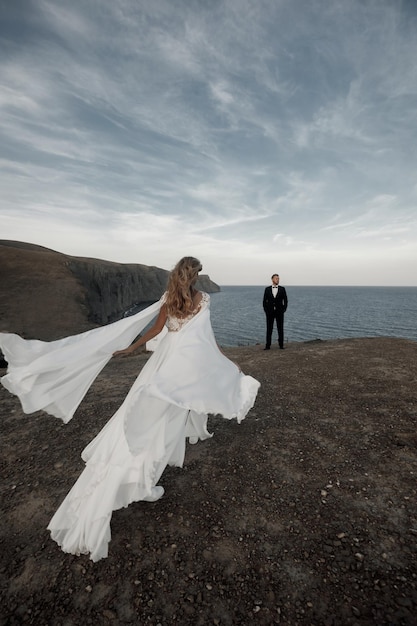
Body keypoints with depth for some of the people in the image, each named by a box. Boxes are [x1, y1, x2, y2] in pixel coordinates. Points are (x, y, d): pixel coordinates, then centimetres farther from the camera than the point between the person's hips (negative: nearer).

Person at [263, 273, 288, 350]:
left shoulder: (282, 289, 3)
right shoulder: (267, 289, 4)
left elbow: (285, 300, 3)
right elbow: (264, 301, 5)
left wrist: (284, 309, -5)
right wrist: (265, 310, -4)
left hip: (279, 312, 0)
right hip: (270, 312, 0)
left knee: (280, 328, 3)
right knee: (269, 329, 0)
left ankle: (281, 344, 11)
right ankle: (268, 345, 3)